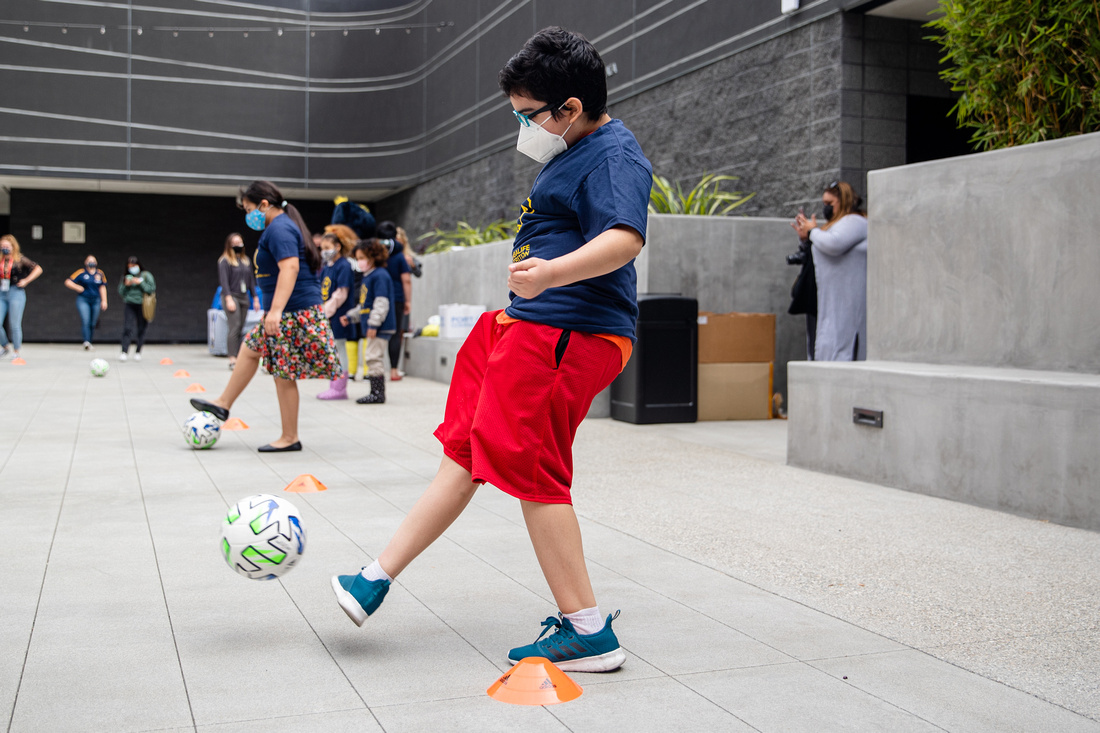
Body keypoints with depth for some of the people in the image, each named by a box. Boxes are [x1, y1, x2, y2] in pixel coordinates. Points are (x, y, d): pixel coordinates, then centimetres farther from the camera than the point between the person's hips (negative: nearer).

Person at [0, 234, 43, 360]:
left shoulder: (20, 260, -1)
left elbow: (38, 269, -1)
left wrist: (26, 281, -6)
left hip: (16, 293, -4)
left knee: (15, 325, -2)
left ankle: (16, 352, 10)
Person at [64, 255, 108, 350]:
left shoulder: (100, 274, 8)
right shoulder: (81, 273, -1)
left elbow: (102, 288, 13)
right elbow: (68, 282, 1)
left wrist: (104, 301, 9)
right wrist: (77, 288, -11)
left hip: (96, 300, 3)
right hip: (83, 300, -3)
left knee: (92, 323, 5)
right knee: (85, 321, -17)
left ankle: (89, 343, 15)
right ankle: (86, 342, -28)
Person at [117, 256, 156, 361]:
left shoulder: (146, 275, 3)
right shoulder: (126, 276, 12)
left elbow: (152, 289, -5)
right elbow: (120, 292, 14)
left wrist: (140, 283, -13)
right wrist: (126, 285, -5)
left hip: (142, 305, -1)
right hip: (129, 304, 1)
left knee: (141, 330, 3)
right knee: (127, 328, -10)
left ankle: (138, 352, 14)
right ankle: (124, 352, -12)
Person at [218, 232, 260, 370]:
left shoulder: (246, 260, 16)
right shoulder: (224, 261, -2)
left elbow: (251, 280, 20)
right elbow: (224, 281, -9)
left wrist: (255, 298, 15)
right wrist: (228, 298, -18)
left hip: (244, 297, 6)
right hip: (231, 297, -6)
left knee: (240, 329, 5)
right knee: (234, 327, -14)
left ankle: (237, 358, 8)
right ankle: (232, 360, -15)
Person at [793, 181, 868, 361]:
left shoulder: (854, 221, -8)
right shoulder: (840, 223, 23)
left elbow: (833, 244, -25)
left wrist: (813, 231, -8)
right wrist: (806, 237, 16)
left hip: (849, 299, -10)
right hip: (834, 300, 10)